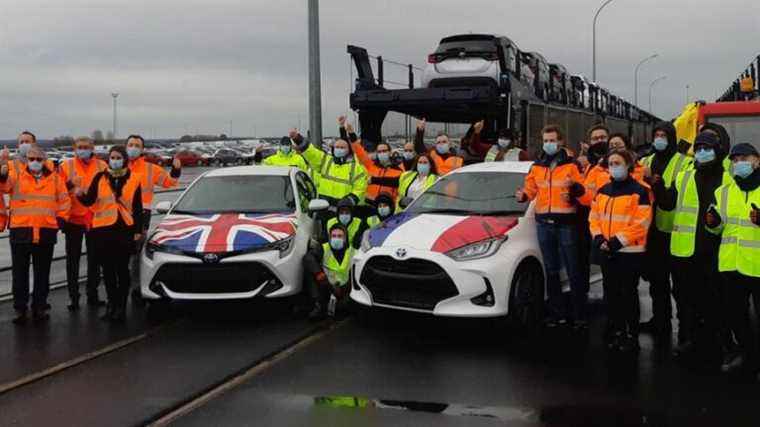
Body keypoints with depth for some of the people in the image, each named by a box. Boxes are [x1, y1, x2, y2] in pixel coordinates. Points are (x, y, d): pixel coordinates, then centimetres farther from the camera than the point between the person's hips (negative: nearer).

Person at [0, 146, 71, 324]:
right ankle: (20, 308, 13)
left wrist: (61, 219, 5)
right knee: (20, 272, 4)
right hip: (20, 231, -1)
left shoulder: (54, 178, 9)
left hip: (46, 232, 1)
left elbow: (64, 200, 15)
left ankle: (39, 306, 19)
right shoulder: (16, 174, 3)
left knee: (42, 272, 9)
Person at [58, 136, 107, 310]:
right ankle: (73, 296, 10)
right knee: (72, 259, 3)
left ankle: (92, 294, 20)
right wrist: (70, 183, -20)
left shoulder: (101, 166, 6)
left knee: (94, 258, 9)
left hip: (96, 219, 1)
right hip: (73, 218, -1)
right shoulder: (66, 165, 2)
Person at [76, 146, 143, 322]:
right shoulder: (100, 177, 5)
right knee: (108, 269, 7)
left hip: (125, 229, -1)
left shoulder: (134, 178, 4)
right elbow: (89, 201, -2)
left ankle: (121, 306, 6)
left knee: (122, 269, -1)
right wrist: (81, 195, -24)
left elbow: (138, 207, 7)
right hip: (103, 229, 1)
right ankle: (112, 303, 18)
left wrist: (138, 230, 2)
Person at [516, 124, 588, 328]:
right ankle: (557, 313, 18)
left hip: (566, 223, -4)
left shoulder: (571, 165, 1)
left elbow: (583, 190, -3)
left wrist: (574, 186, -24)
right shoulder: (537, 167, 14)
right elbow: (531, 189, 15)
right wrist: (523, 195, -7)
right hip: (544, 223, 5)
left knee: (574, 271, -3)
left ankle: (580, 314, 1)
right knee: (551, 271, 10)